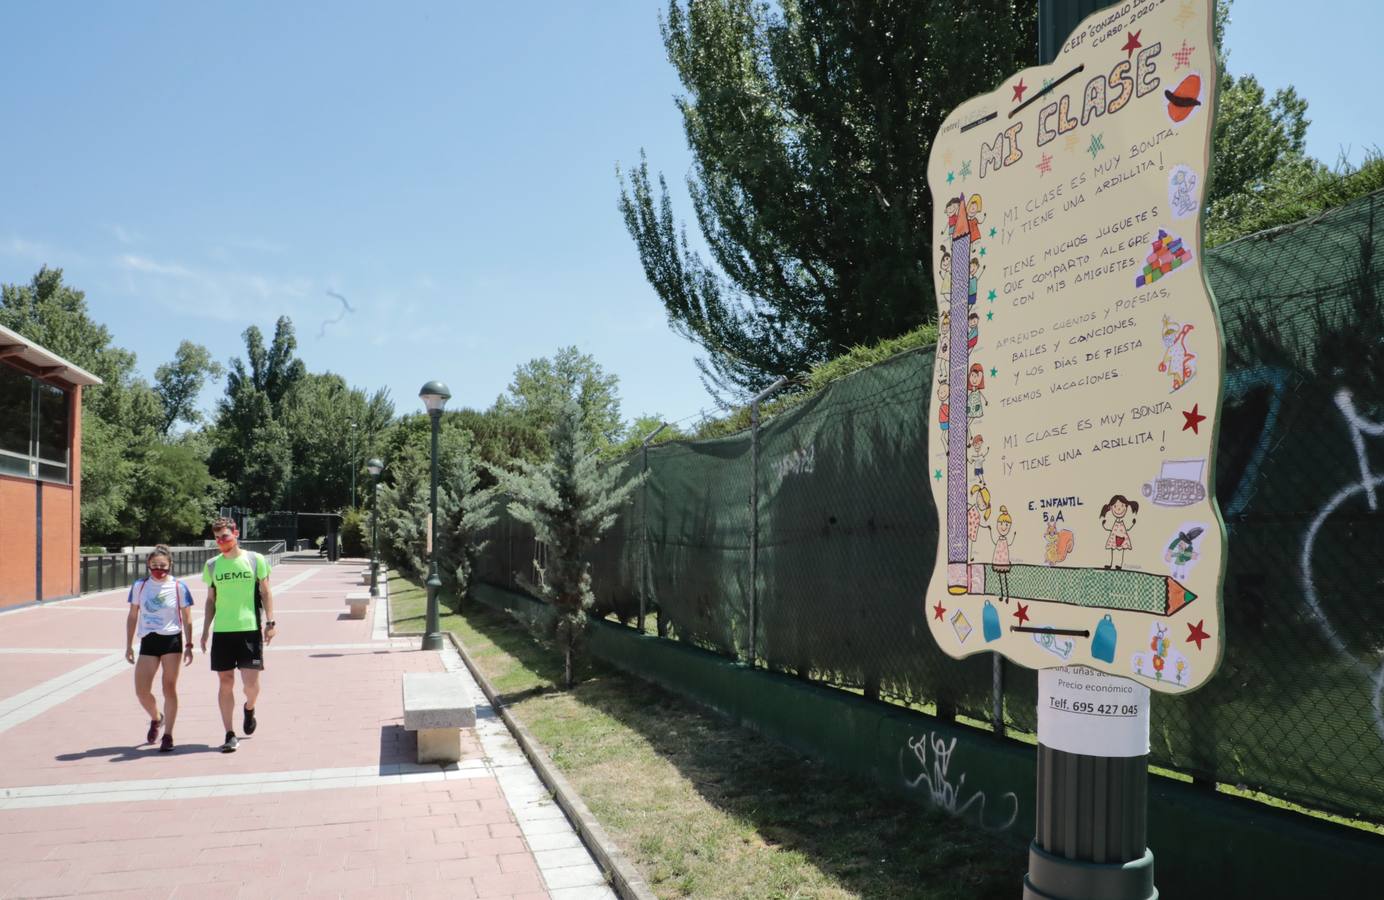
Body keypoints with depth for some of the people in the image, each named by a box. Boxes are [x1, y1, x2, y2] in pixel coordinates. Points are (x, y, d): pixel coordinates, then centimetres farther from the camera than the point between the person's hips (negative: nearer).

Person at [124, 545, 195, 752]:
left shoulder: (178, 587, -2)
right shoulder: (139, 586, 4)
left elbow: (186, 619, 2)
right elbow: (132, 616, 11)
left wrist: (188, 646, -3)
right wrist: (129, 645, 9)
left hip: (172, 640, -2)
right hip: (148, 641, 3)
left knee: (169, 689, -1)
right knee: (141, 691, -1)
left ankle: (168, 735, 9)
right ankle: (156, 719, 30)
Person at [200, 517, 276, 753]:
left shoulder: (255, 560, 1)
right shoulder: (212, 565, 9)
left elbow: (266, 593, 4)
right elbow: (211, 600, 15)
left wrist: (270, 622, -4)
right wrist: (205, 629, 10)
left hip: (250, 628, -2)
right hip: (222, 631, 2)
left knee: (250, 682, -4)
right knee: (225, 682, 2)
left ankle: (249, 708, 30)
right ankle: (230, 735, 9)